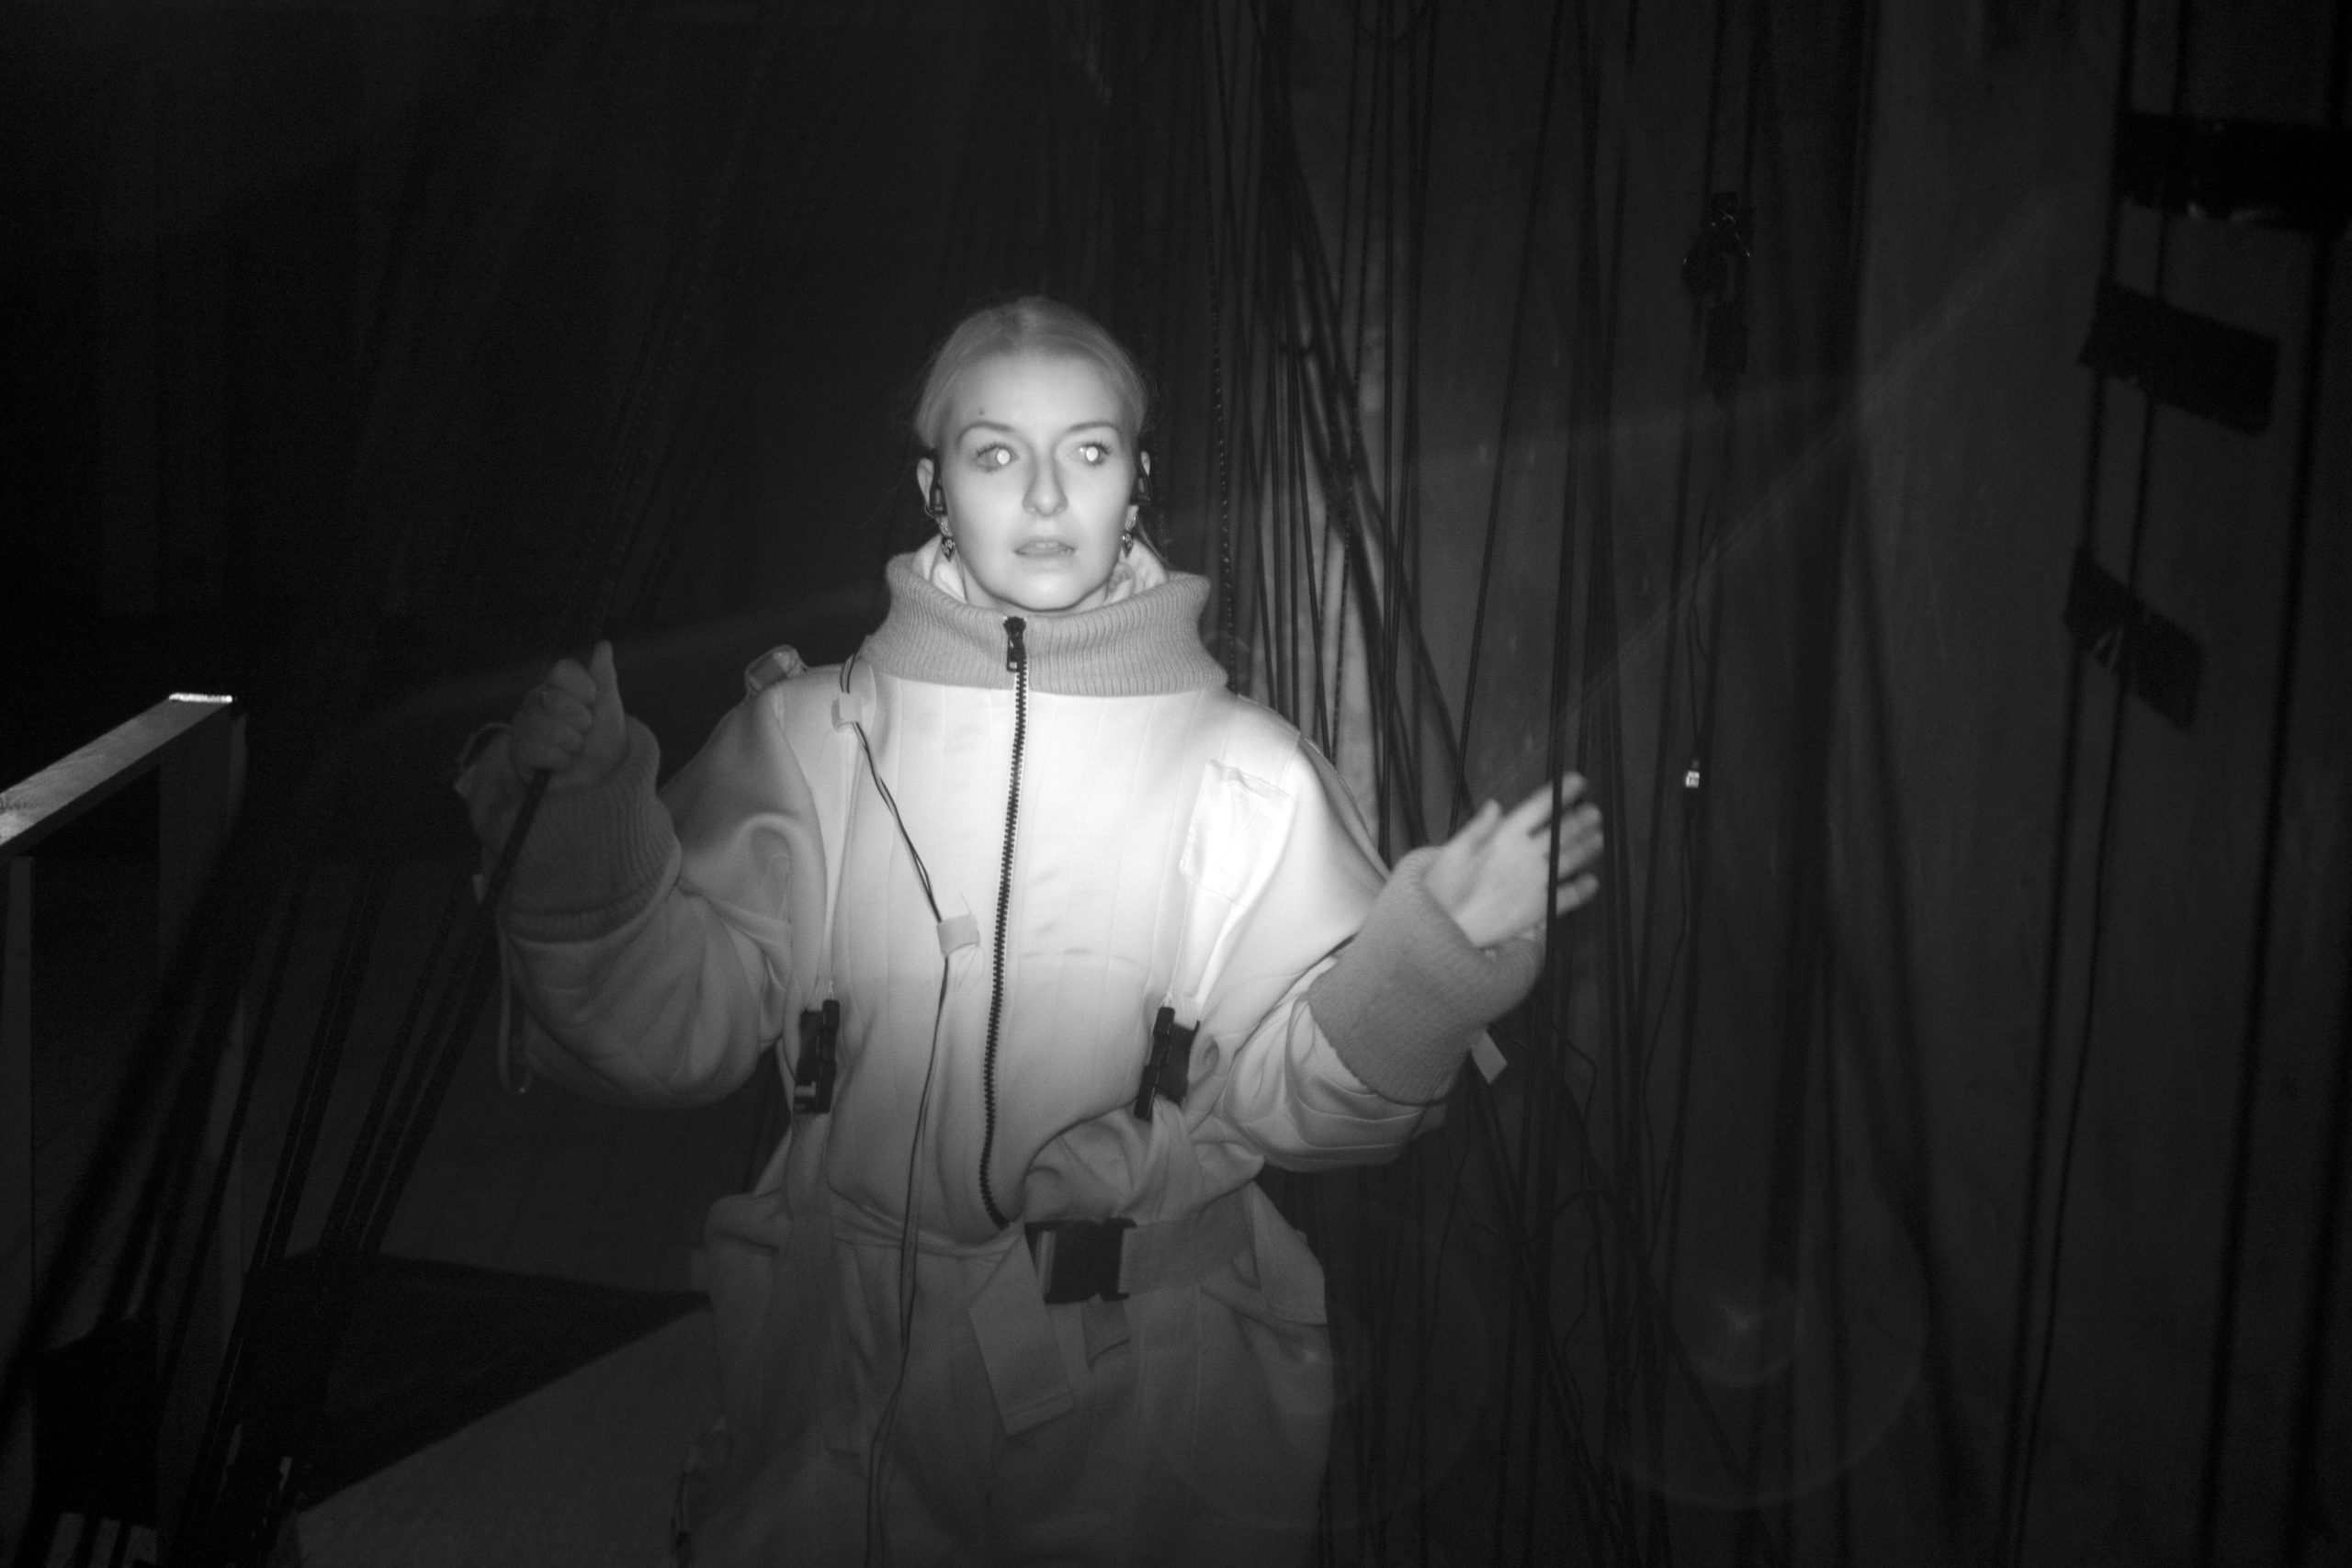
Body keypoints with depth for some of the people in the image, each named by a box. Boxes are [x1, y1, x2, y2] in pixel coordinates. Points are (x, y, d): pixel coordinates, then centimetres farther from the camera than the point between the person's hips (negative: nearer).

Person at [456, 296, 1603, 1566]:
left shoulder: (1248, 773, -2)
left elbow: (1291, 1097, -4)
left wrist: (1432, 951, -19)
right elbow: (670, 1028, -5)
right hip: (845, 1379, 1)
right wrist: (589, 819, -17)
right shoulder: (809, 735, -1)